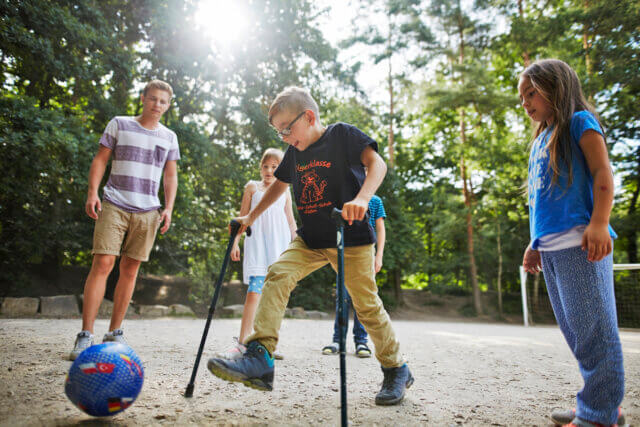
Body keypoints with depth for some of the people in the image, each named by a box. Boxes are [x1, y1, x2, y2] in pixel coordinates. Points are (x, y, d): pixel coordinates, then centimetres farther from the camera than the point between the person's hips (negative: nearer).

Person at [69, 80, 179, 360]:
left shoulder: (169, 137, 14)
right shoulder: (119, 124, 9)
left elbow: (170, 176, 15)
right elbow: (100, 160, 7)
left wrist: (168, 208, 3)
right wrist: (92, 192, -6)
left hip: (147, 211, 3)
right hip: (114, 205, -2)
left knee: (130, 269, 3)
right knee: (103, 263, -12)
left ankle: (115, 332, 12)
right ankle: (85, 335, -8)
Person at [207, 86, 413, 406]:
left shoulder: (343, 134, -6)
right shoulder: (295, 151, 12)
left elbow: (377, 163, -20)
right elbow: (279, 184, 25)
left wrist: (362, 198, -38)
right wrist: (250, 217, 22)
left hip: (351, 238, -5)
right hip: (310, 239, 6)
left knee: (366, 304, -1)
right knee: (278, 275, -15)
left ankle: (396, 370, 19)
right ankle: (260, 358, -17)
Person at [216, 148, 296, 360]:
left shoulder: (284, 191, 16)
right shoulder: (252, 187, 11)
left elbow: (291, 221, 17)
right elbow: (242, 217, 10)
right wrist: (235, 242, 2)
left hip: (280, 246, 2)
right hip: (257, 245, -2)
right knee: (254, 292, -14)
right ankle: (242, 344, -12)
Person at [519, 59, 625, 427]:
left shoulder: (580, 122, 4)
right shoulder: (543, 139, 24)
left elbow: (602, 173, -8)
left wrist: (598, 223, -21)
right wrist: (535, 244, 22)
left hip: (578, 243, -8)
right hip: (550, 248, 8)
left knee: (592, 329, -4)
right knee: (574, 330, 10)